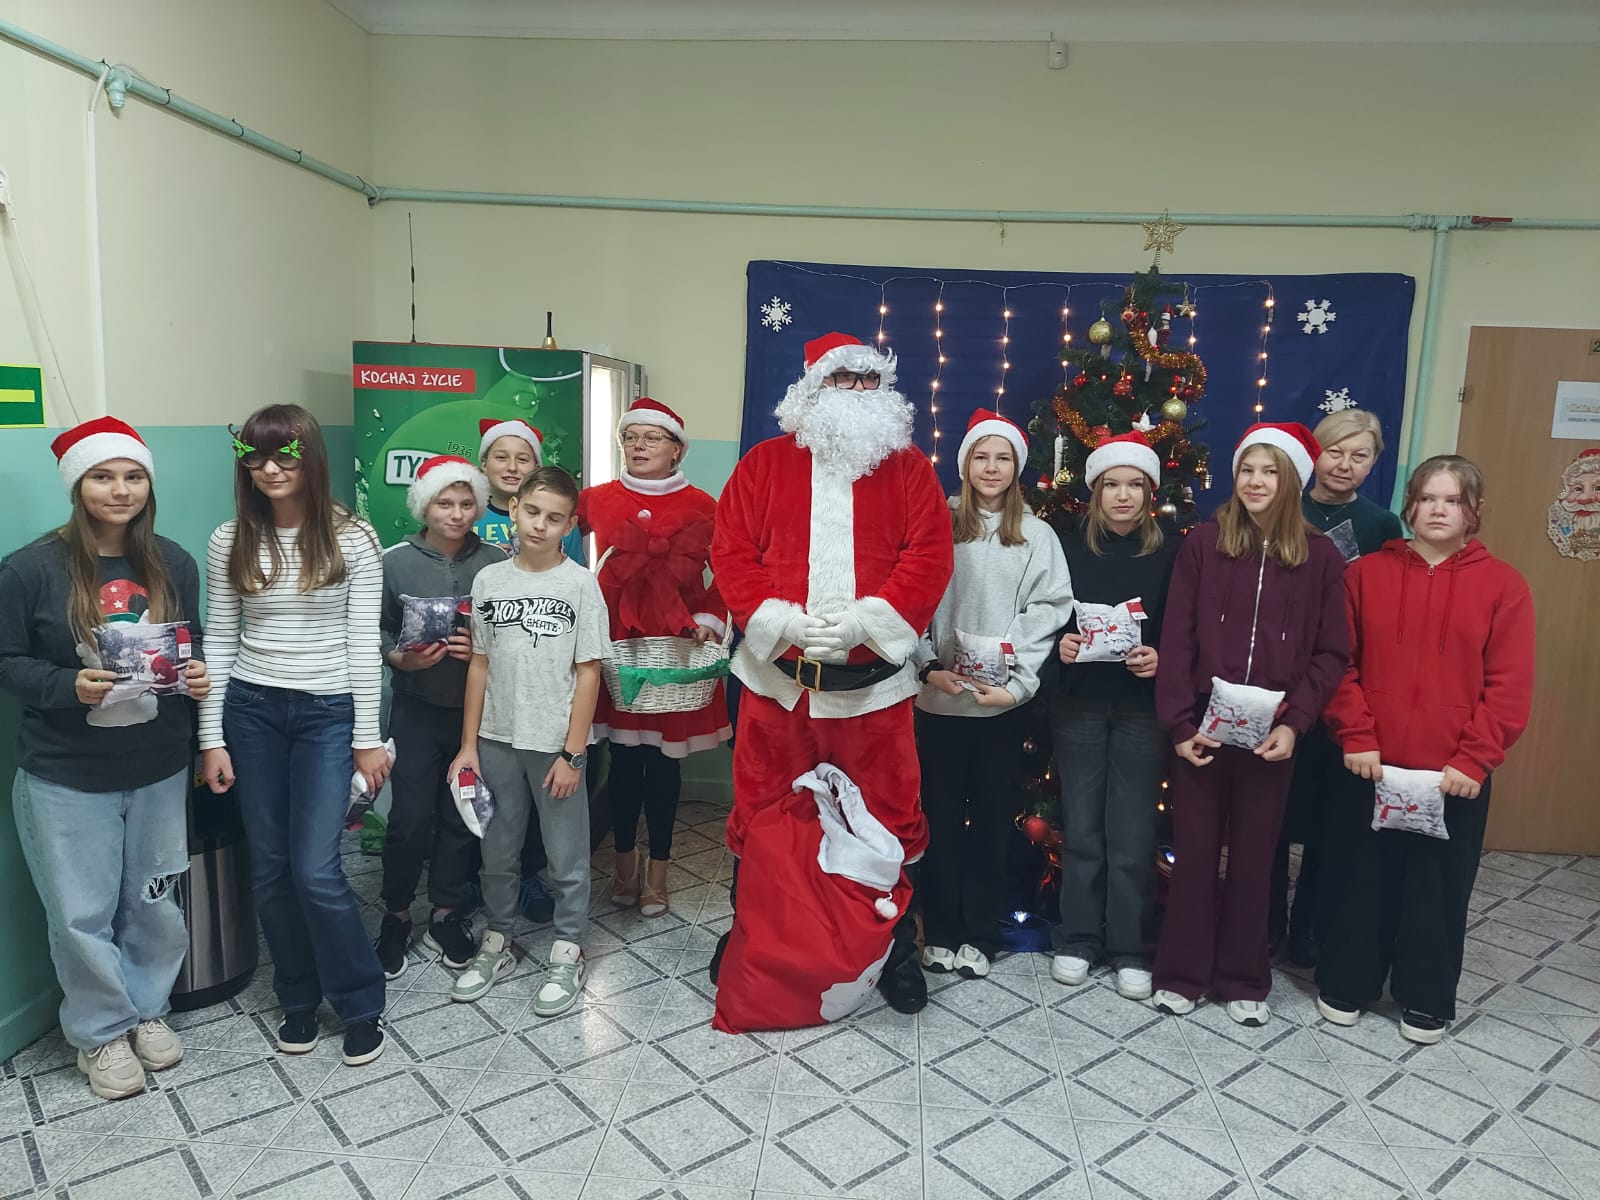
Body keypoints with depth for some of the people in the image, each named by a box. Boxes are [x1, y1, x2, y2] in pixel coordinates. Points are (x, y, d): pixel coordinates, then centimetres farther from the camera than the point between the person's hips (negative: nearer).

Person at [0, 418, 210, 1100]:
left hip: (160, 770, 3)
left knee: (154, 904, 15)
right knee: (82, 915, 8)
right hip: (67, 778, -3)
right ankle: (101, 1032, 30)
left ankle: (147, 1010, 38)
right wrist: (70, 685, -22)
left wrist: (198, 675, -10)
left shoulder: (173, 564, 0)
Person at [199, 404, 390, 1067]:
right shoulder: (230, 541, 3)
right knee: (270, 868, 10)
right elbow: (220, 643, 6)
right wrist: (212, 738, 3)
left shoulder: (352, 538, -5)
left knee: (315, 869, -7)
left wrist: (367, 737, -6)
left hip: (328, 712, -3)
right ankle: (298, 999, 29)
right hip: (251, 711, 3)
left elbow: (363, 642, -5)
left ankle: (361, 1004, 14)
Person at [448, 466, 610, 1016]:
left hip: (556, 744, -3)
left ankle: (568, 954, 24)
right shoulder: (488, 580, 3)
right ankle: (497, 943, 35)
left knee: (567, 857, 7)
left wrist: (572, 753, -10)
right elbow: (480, 665, 7)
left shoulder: (580, 584, -7)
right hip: (496, 740, 4)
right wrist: (469, 744, 4)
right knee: (497, 852, 16)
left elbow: (588, 673, -7)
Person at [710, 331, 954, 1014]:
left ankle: (898, 948, 27)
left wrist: (862, 621, -16)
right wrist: (783, 621, -14)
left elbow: (930, 556, -4)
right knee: (760, 813, 12)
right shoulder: (766, 462, 7)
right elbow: (730, 548, -1)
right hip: (776, 677, 1)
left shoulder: (909, 467, 6)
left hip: (873, 682, 0)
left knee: (891, 818, 8)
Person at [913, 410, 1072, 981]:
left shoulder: (1037, 537, 5)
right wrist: (929, 667, -11)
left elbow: (1047, 613, -2)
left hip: (1002, 704, 0)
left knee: (992, 817, 8)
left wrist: (1016, 684, -11)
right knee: (941, 816, 7)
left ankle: (979, 935, 22)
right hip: (939, 698, 0)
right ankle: (940, 931, 21)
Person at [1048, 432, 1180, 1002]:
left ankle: (1131, 949, 18)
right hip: (1079, 704, 1)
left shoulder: (1169, 553, 0)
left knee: (1133, 833, 4)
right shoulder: (1070, 545, 3)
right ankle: (1077, 939, 22)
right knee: (1081, 827, 8)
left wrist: (1159, 659, -16)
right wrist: (1059, 645, -13)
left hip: (1141, 708, -1)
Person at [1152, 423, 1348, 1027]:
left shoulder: (1320, 557, 1)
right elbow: (1176, 641, -3)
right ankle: (1181, 973, 22)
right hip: (1202, 727, 0)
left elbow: (1331, 653, 2)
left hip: (1271, 734, 1)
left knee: (1253, 857, 11)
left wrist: (1293, 723, -9)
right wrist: (1179, 724, -9)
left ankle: (1244, 980, 27)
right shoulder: (1203, 544, -1)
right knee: (1194, 852, 8)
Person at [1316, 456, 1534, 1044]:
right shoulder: (1366, 572, 1)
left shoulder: (1502, 584, -1)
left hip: (1456, 774, 0)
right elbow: (1341, 665, -1)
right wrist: (1356, 739, -9)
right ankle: (1345, 984, 29)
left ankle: (1426, 999, 30)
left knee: (1440, 886, 12)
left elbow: (1510, 686, -4)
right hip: (1372, 766, 0)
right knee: (1361, 879, 11)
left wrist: (1473, 759, -11)